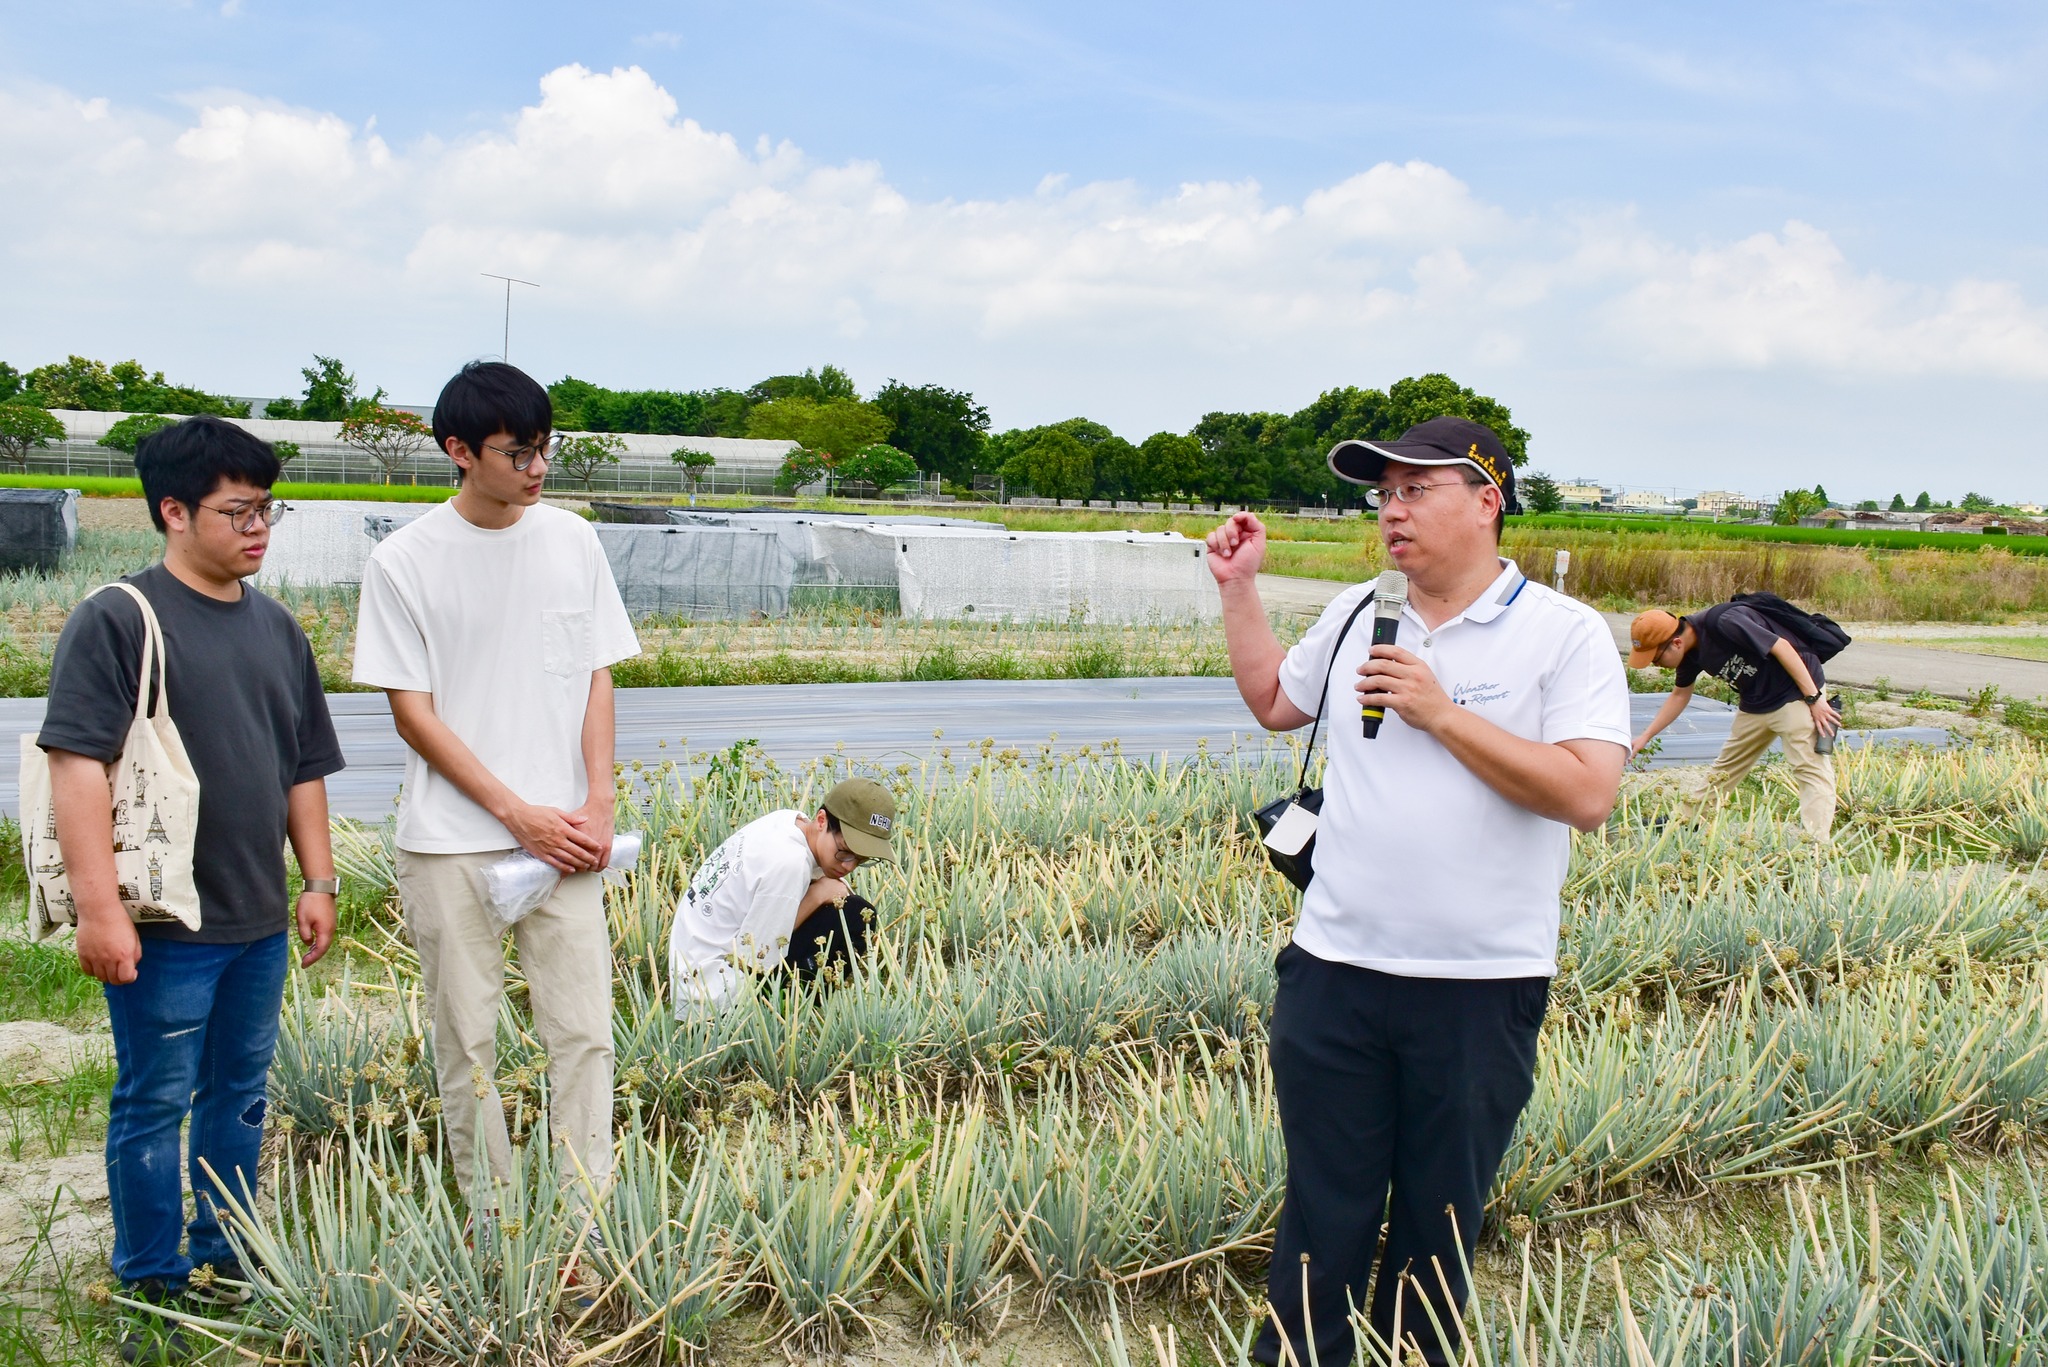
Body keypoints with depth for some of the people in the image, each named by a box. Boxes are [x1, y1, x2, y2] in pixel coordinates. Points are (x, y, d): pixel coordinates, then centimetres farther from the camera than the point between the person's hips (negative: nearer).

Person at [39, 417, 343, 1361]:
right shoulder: (118, 620, -10)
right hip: (167, 925, -6)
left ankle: (224, 1261, 33)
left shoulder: (275, 627, 11)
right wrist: (98, 904, -19)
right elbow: (76, 762, -15)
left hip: (259, 920, 7)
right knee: (157, 1103, 5)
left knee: (241, 1095, 17)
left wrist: (317, 880, 13)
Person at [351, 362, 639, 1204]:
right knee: (466, 1039, 5)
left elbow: (597, 681, 8)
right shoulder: (404, 561, -4)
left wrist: (597, 805, -5)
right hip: (450, 842, -2)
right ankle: (491, 1221, 18)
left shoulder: (573, 541, 6)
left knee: (583, 1030, 1)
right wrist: (520, 814, -10)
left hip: (562, 837, 2)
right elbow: (413, 714, -5)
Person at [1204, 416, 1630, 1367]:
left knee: (1439, 1220, 14)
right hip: (1334, 970, 3)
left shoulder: (1565, 634, -7)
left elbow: (1587, 795, -18)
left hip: (1482, 989, -3)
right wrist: (1239, 588, 18)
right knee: (1322, 1212, 11)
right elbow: (1271, 700, 25)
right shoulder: (1355, 615, 8)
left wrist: (1442, 713, -19)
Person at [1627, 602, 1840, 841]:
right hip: (1755, 703, 9)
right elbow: (1680, 695, 16)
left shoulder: (1723, 623, -28)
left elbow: (1781, 646, -24)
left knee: (1810, 768, -14)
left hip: (1796, 691, -9)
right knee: (1725, 769, 16)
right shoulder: (1691, 653, -1)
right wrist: (1645, 736, 12)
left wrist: (1814, 698, -22)